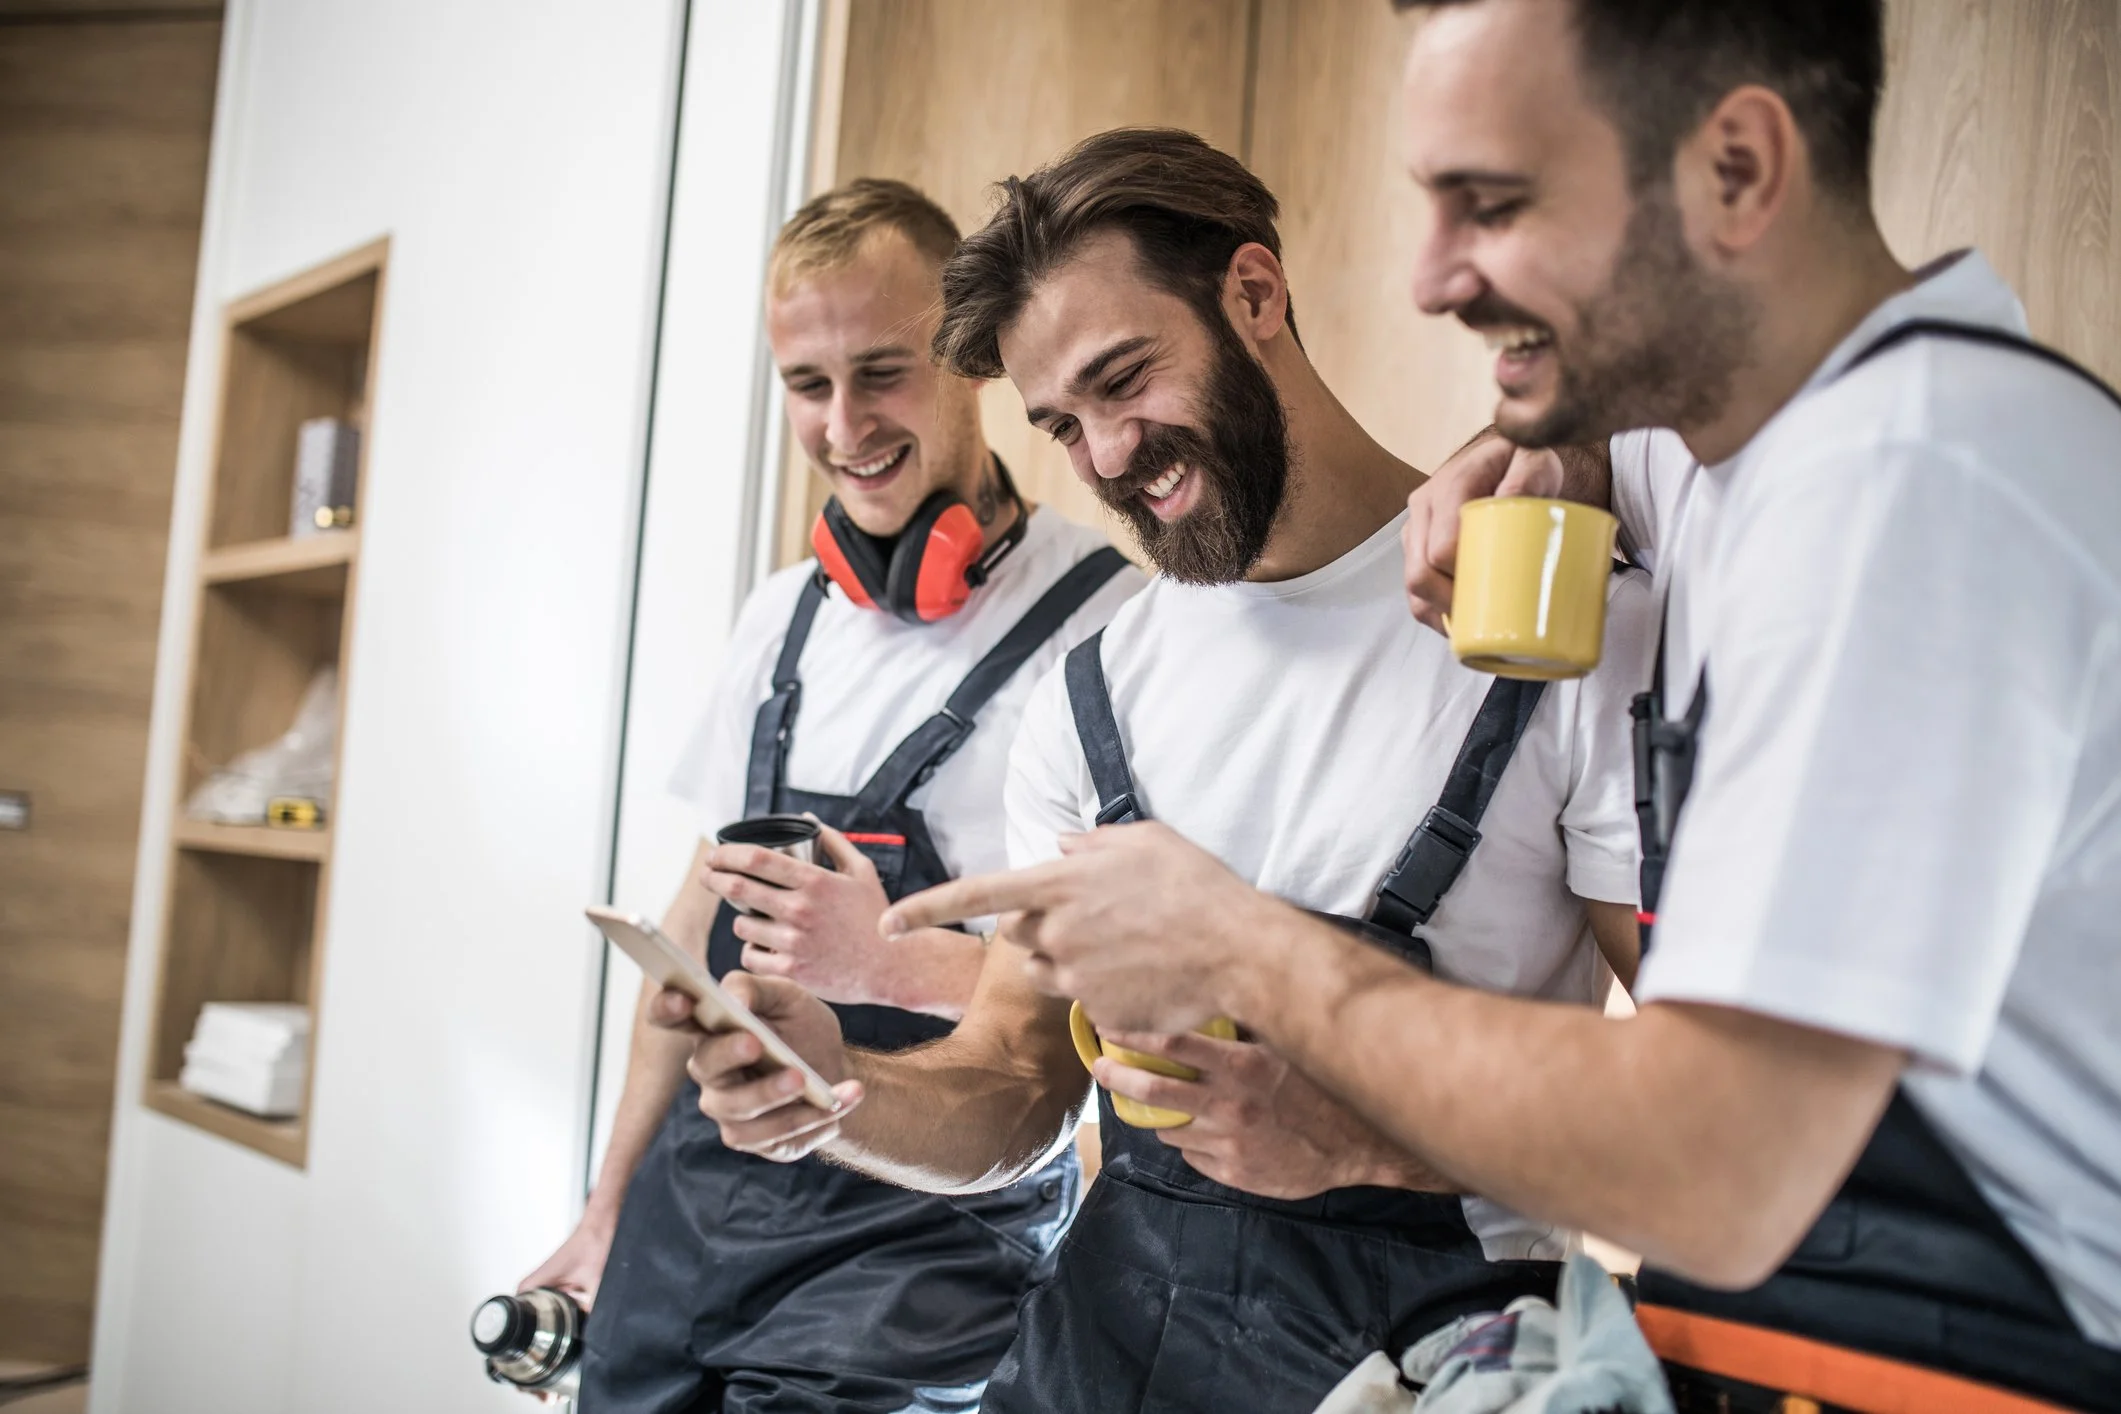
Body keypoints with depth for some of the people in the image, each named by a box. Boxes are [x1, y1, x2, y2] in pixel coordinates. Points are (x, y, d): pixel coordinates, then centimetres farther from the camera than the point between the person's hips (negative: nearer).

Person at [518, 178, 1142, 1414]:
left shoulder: (1104, 618, -13)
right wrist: (611, 1204, 18)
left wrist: (894, 960, -25)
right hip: (694, 1216, 6)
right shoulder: (783, 617, 8)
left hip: (921, 1243, -6)